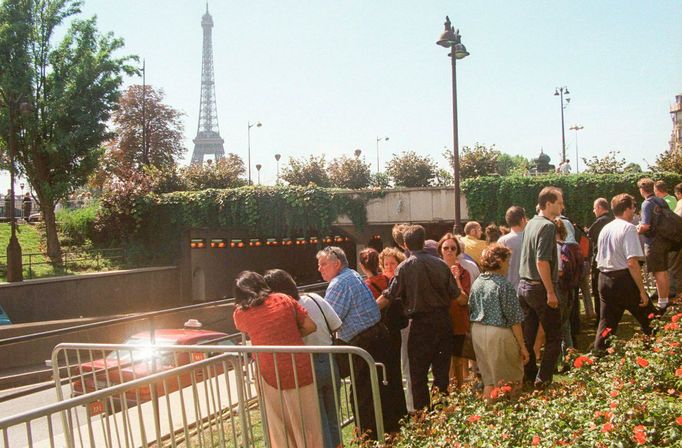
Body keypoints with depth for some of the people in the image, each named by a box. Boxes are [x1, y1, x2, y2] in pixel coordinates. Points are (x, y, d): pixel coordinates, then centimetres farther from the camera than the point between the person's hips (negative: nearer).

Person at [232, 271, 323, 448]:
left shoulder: (240, 314, 2)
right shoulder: (284, 299, 3)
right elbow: (310, 326, 3)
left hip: (271, 377, -1)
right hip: (301, 371, 1)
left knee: (280, 432, 14)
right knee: (307, 427, 13)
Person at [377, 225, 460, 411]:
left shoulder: (405, 267, -9)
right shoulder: (440, 264, 0)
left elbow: (388, 296, -10)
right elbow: (455, 294, 3)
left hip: (421, 323, -4)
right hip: (443, 320, 4)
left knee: (418, 374, 6)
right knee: (442, 369, 14)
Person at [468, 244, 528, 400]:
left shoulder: (477, 283, 5)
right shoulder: (504, 285, -14)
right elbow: (514, 320, -12)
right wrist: (522, 346, -7)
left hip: (477, 332, 7)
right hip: (498, 334, -7)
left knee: (488, 378, 15)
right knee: (512, 380, 9)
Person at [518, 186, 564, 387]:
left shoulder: (531, 223, 11)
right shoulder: (548, 226, -16)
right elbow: (542, 261, -23)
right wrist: (551, 292, -20)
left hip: (524, 285, 8)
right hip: (540, 288, -8)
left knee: (527, 335, 12)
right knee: (553, 337, 4)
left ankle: (529, 375, 20)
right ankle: (542, 379, 3)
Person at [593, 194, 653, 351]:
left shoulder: (605, 229, 13)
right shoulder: (628, 228, -11)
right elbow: (632, 262, -20)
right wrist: (642, 291, -17)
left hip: (604, 279, 7)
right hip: (623, 279, -7)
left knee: (606, 323, 12)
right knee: (650, 321, 8)